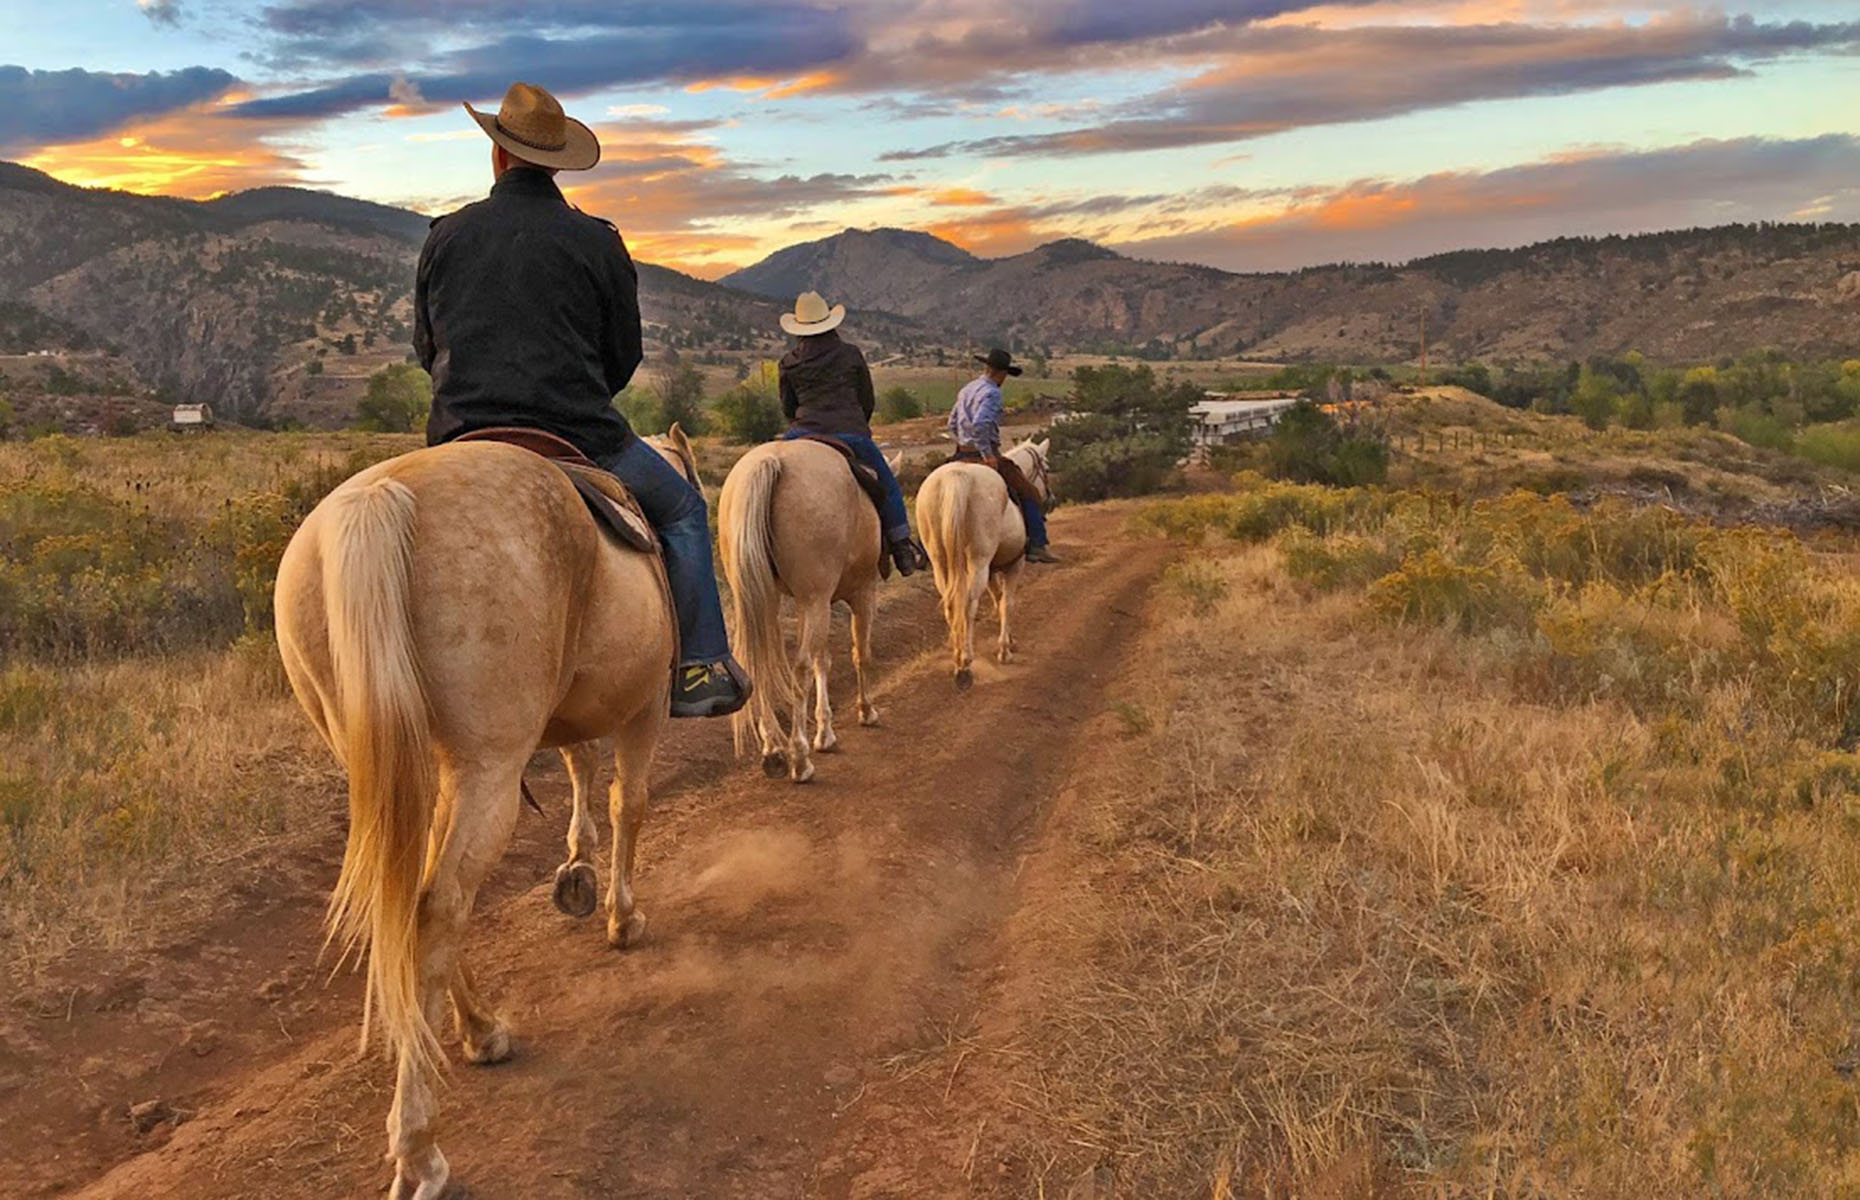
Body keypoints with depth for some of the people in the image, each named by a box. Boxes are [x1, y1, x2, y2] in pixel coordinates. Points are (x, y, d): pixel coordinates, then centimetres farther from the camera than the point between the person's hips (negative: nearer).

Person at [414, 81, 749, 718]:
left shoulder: (446, 235, 7)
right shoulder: (597, 242, -1)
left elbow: (425, 347, 16)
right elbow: (623, 358, 6)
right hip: (580, 441, -3)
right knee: (682, 510, 18)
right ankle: (700, 670, 12)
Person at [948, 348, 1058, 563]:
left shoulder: (966, 390, 15)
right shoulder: (992, 393, -13)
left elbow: (952, 424, 21)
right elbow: (980, 425, -28)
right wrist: (988, 455, -22)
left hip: (962, 455, 9)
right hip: (984, 456, -8)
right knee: (1028, 494, 0)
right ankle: (1037, 545, -7)